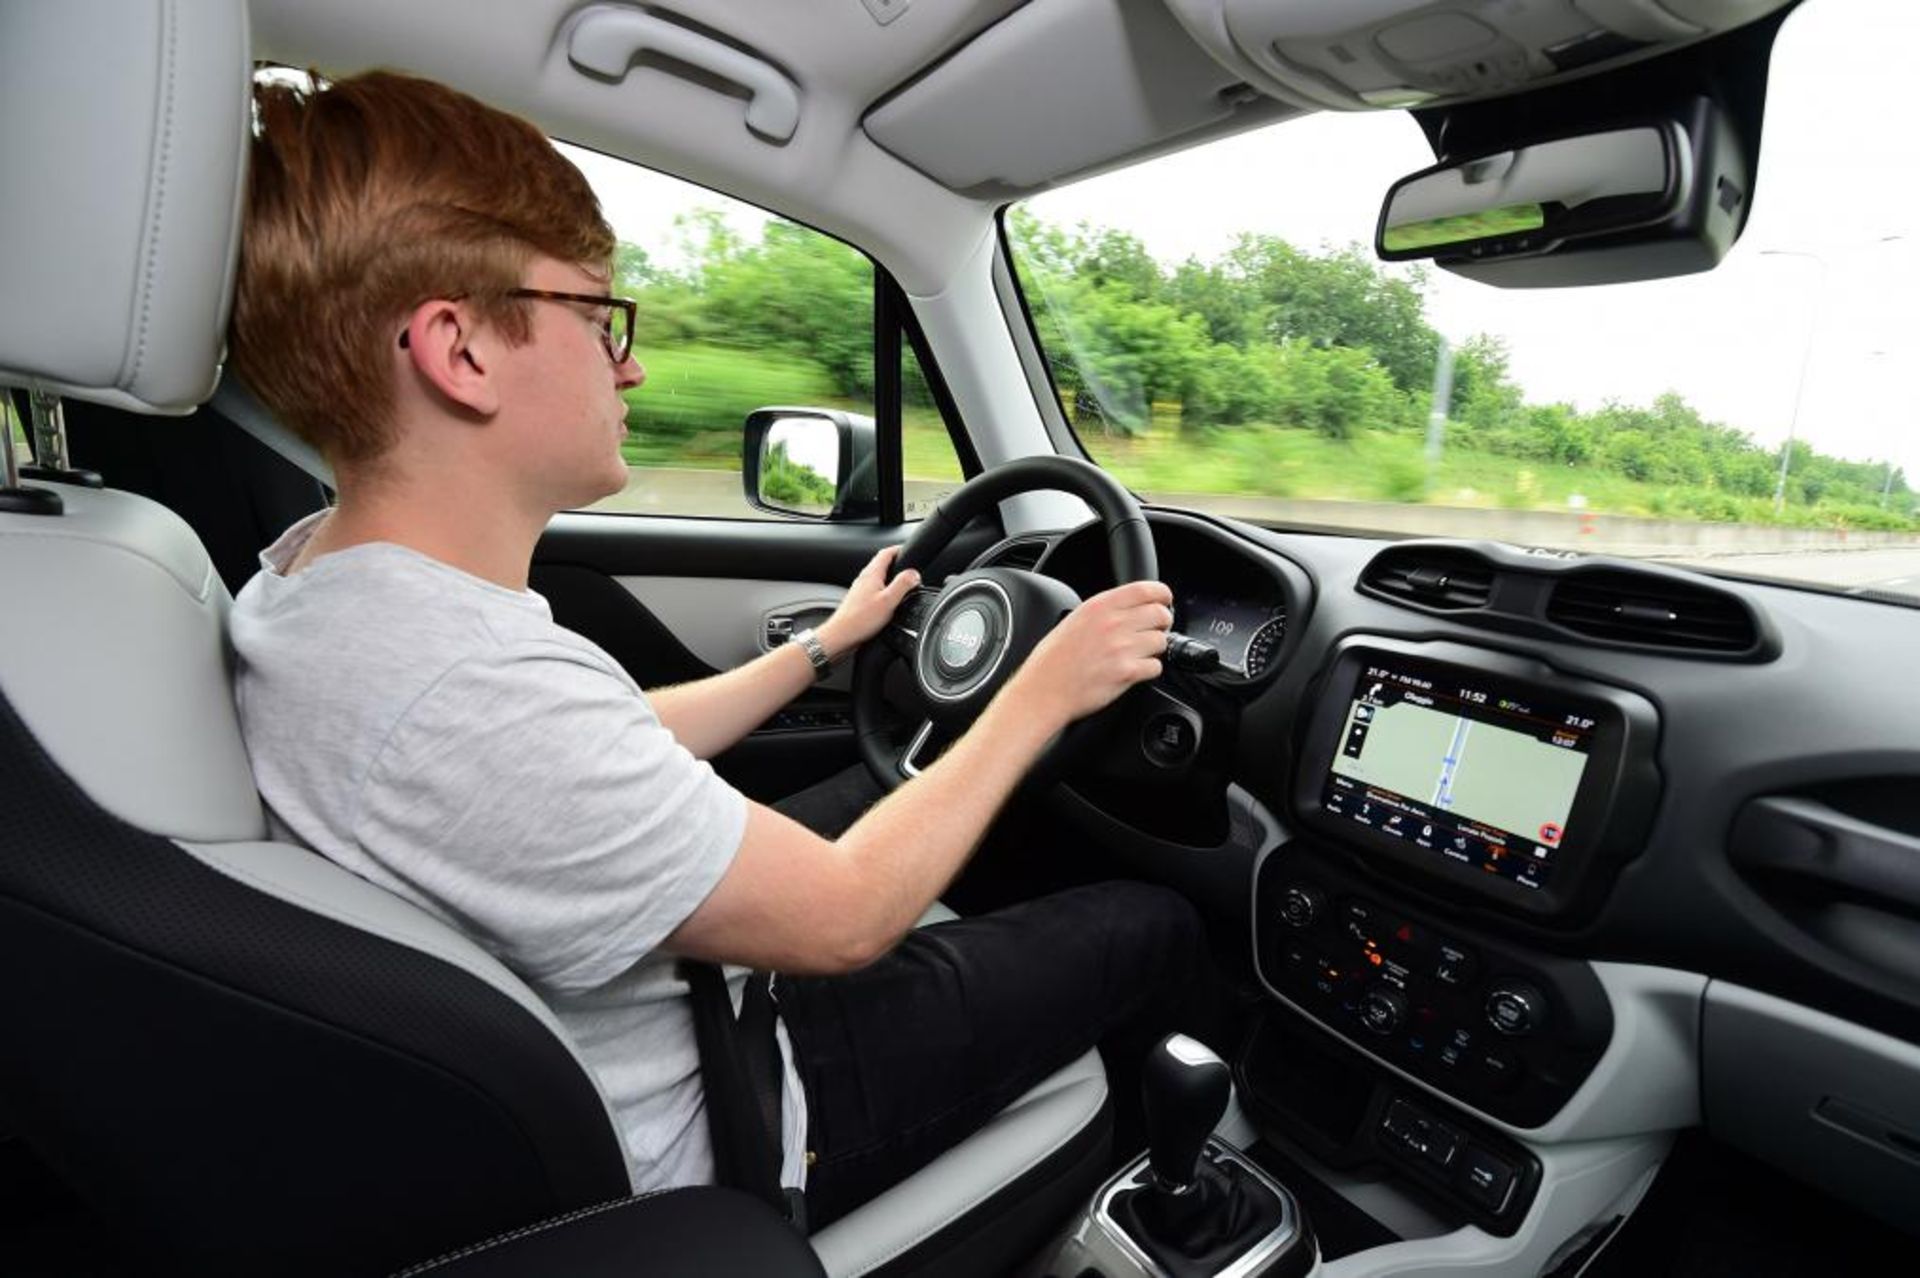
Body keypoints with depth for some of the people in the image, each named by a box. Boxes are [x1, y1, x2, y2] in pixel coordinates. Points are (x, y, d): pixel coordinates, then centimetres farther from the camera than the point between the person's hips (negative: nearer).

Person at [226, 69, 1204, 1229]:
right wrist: (1045, 692, -16)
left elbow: (623, 751, 4)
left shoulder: (311, 574, -7)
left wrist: (827, 646, 9)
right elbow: (843, 918, -28)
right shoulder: (468, 698, -38)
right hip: (690, 1148, -8)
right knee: (1156, 924, 1)